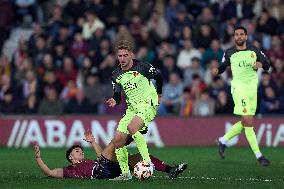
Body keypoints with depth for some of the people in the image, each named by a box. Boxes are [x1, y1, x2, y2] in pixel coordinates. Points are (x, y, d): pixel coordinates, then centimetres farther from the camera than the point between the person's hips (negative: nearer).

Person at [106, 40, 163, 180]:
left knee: (132, 127, -33)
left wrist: (158, 95, 12)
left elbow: (158, 76, 6)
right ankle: (125, 173, 8)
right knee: (117, 140, -2)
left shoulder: (142, 67, -10)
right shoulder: (116, 75, 5)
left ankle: (147, 161, -29)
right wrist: (114, 101, -17)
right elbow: (117, 94, 6)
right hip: (132, 109, 7)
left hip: (148, 105, -7)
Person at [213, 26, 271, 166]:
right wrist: (217, 70, -10)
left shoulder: (254, 51, 9)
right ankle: (258, 155, -13)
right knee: (248, 121, -14)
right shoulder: (229, 53, 3)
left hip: (252, 88, 4)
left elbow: (267, 65, 11)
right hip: (239, 88, -4)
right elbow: (223, 66, 12)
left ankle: (223, 141, 30)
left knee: (245, 123, 10)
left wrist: (260, 64, -11)